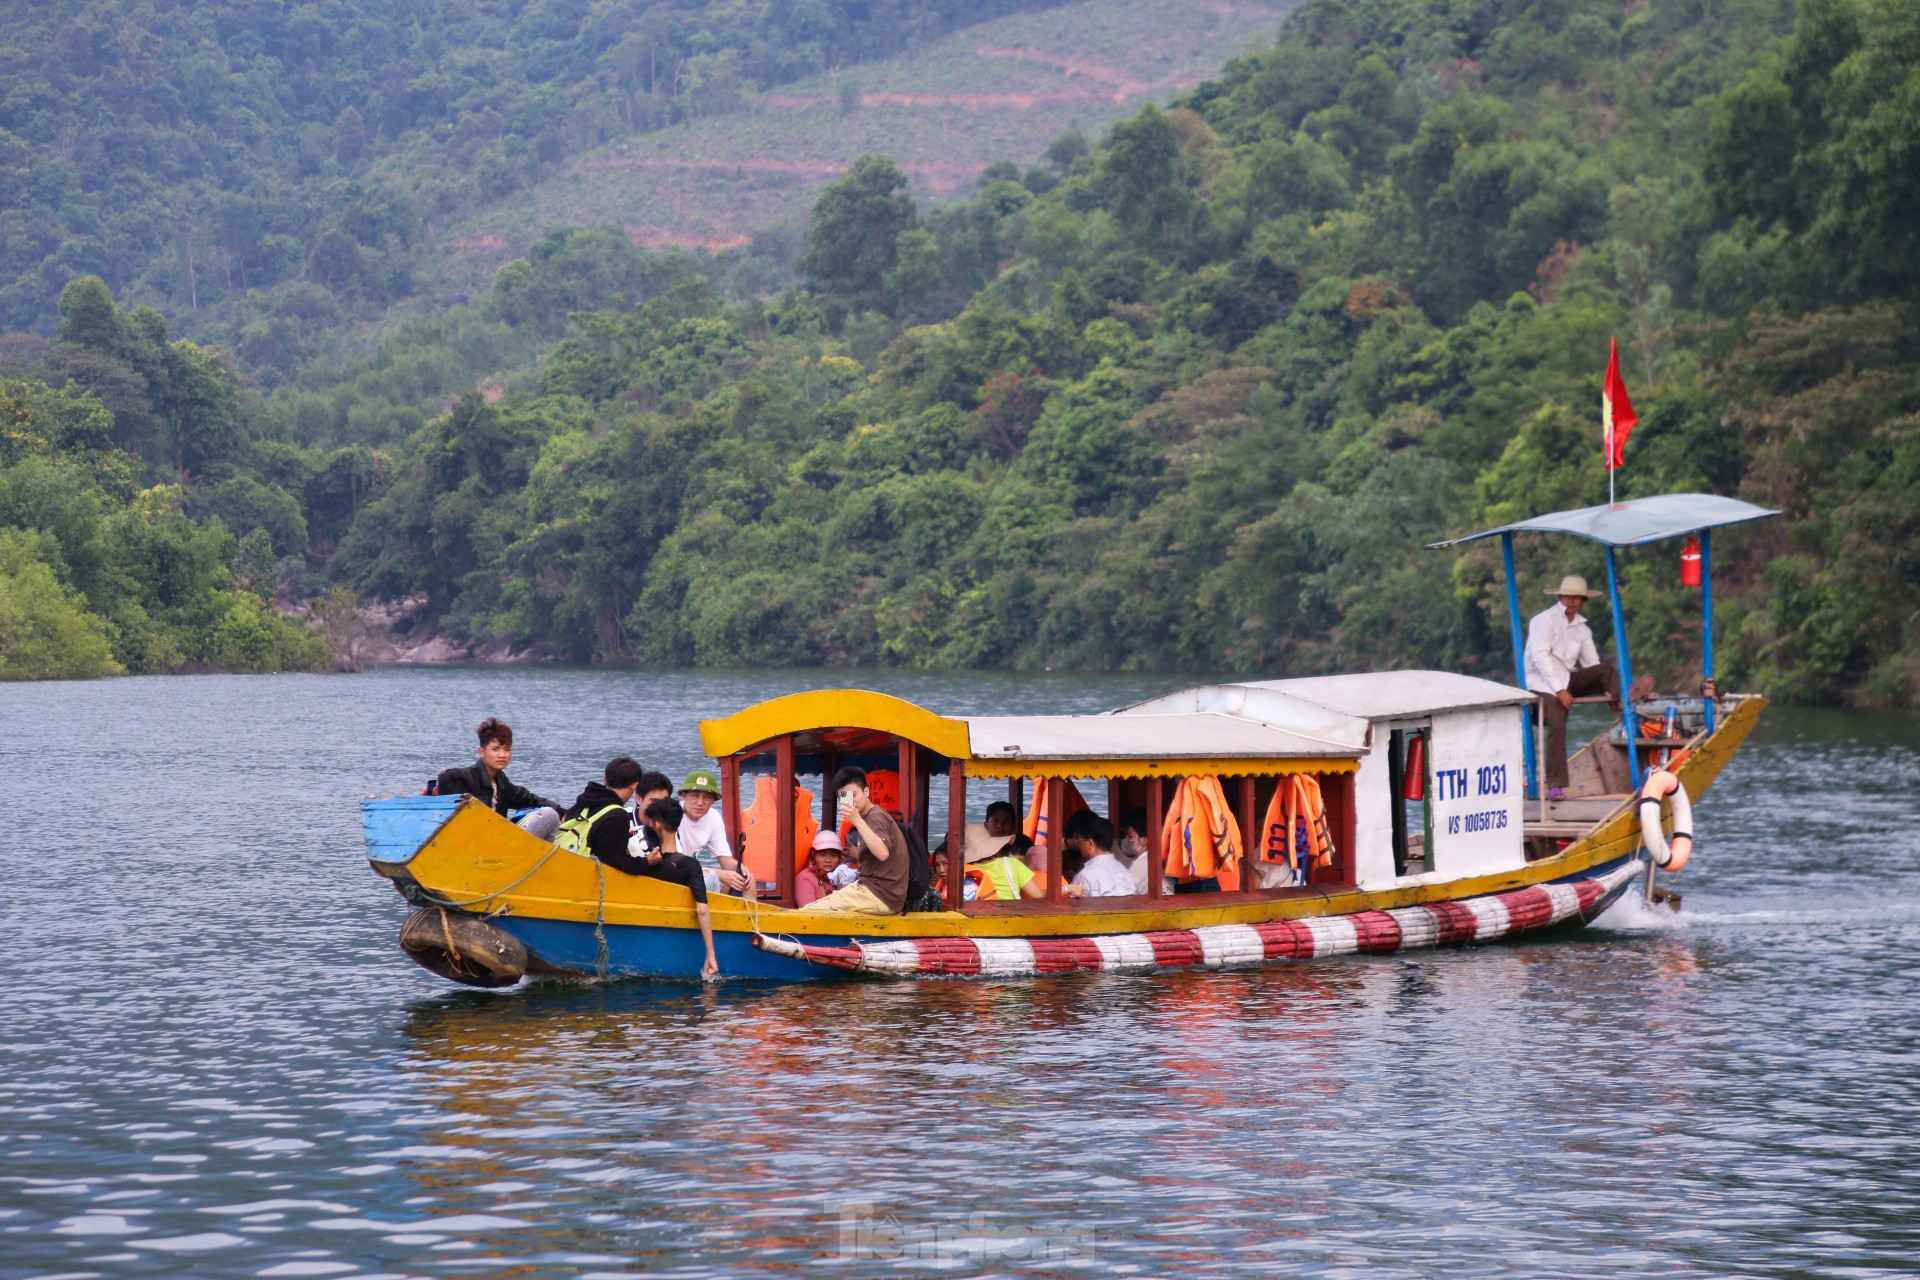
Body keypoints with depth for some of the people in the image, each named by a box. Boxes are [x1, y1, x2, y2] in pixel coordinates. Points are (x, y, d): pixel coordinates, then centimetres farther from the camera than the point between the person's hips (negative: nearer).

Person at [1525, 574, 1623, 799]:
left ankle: (1624, 704, -43)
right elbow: (1540, 656, -14)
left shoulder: (1581, 628, 16)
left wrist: (1611, 694, -3)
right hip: (1544, 683, -6)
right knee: (1557, 725, -23)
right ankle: (1556, 786, -24)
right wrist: (1559, 690, -21)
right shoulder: (1545, 620, -3)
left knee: (1605, 670, -15)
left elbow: (1592, 664, 11)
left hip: (1567, 679, 6)